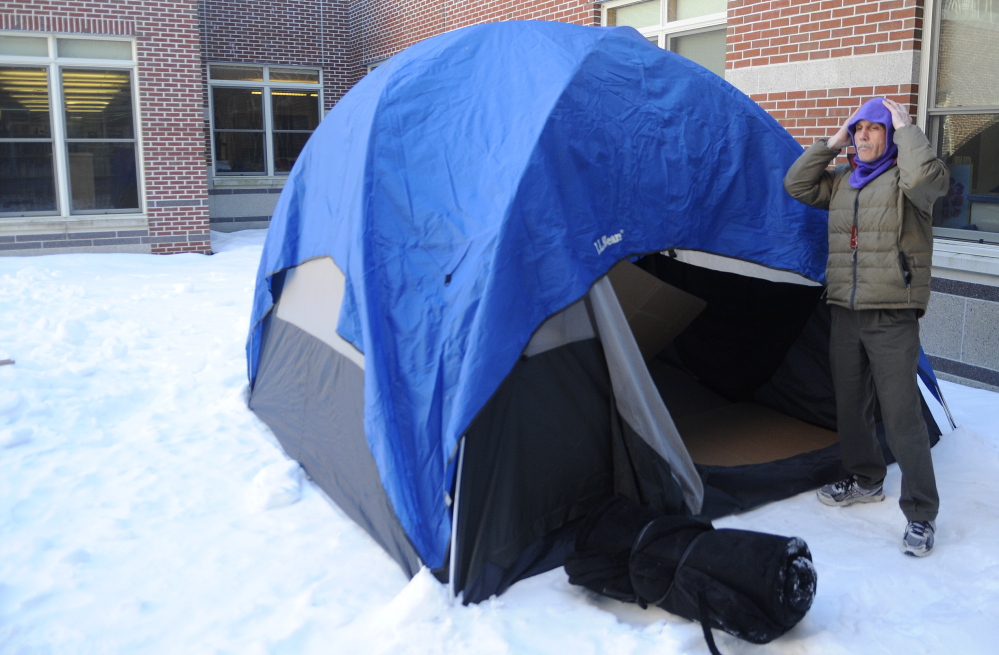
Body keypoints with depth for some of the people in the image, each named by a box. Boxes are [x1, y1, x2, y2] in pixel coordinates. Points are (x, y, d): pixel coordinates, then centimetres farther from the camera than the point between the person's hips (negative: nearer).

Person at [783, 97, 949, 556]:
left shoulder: (903, 179, -8)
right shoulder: (841, 181, 13)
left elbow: (927, 177, -30)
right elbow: (795, 184, 11)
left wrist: (906, 129, -15)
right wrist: (832, 143, 6)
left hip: (892, 317, -7)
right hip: (845, 312, 7)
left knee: (901, 414, -7)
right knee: (851, 405, 17)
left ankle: (921, 514, 3)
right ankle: (865, 480, 36)